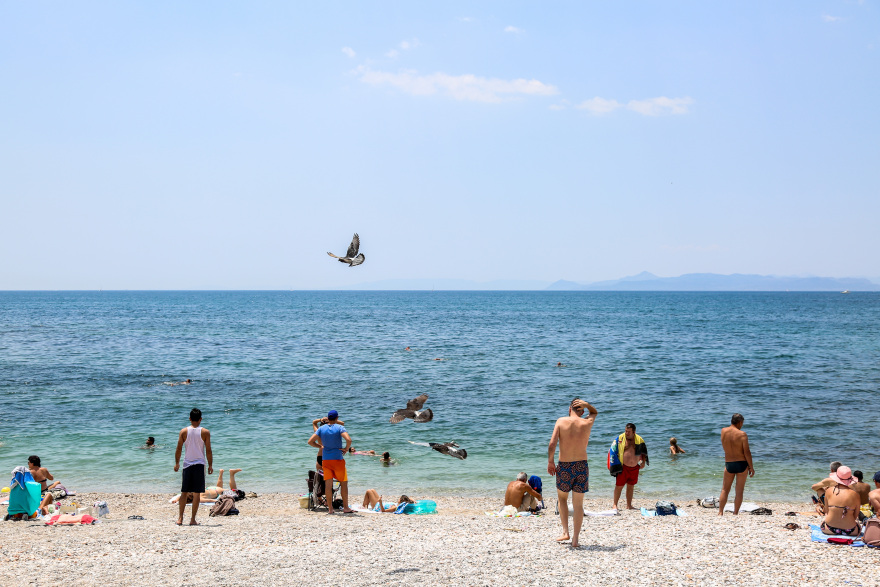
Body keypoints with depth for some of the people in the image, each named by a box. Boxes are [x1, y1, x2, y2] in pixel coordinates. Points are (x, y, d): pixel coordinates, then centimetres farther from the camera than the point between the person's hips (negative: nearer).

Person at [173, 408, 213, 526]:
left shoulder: (184, 431, 0)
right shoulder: (205, 432, -4)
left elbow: (179, 449, 1)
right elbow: (208, 451, -4)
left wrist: (177, 463, 12)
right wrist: (210, 465, 4)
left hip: (187, 464, 2)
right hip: (199, 464, -2)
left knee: (184, 492, 9)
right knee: (197, 493, 2)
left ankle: (180, 518, 6)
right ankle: (193, 520, 1)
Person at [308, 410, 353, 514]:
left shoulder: (321, 428, 3)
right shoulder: (339, 427, -8)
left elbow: (310, 442, 1)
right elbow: (348, 440, -23)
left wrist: (320, 446, 11)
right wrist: (346, 449, -6)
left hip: (325, 459, 4)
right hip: (338, 459, -3)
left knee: (328, 484, 4)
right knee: (343, 483, 7)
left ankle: (330, 508, 5)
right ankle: (345, 507, 8)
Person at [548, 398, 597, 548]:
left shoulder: (561, 421, -6)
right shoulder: (587, 423, 0)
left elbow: (552, 443, -14)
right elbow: (594, 412, 23)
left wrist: (550, 462, -3)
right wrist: (587, 405, 3)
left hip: (564, 466, -1)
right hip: (582, 466, 1)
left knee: (562, 497, 22)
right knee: (578, 504, 8)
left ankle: (565, 532, 12)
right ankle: (575, 539, 5)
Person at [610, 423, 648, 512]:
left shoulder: (639, 440, 3)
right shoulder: (620, 439, -5)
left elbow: (643, 452, 16)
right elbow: (613, 451, -2)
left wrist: (643, 462, 5)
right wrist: (615, 464, -7)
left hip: (635, 468, 3)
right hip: (623, 467, -3)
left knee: (631, 486, 11)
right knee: (619, 486, -4)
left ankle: (629, 505, 20)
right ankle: (615, 505, 3)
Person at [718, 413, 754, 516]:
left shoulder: (723, 431, -2)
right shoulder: (742, 434, -13)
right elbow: (747, 453, -12)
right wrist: (751, 467, -4)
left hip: (728, 464, 3)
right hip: (742, 464, -3)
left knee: (725, 490, 13)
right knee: (739, 491, 6)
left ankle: (720, 512, 8)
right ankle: (735, 513, 7)